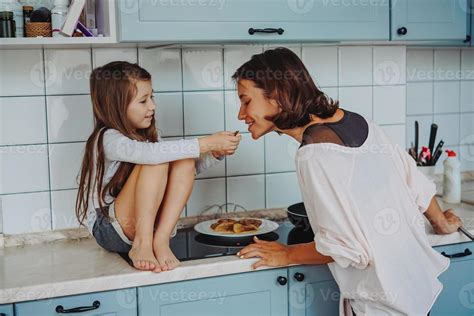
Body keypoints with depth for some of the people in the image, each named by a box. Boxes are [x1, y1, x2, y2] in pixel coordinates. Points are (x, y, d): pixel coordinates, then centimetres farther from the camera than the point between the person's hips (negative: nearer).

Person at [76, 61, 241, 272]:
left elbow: (192, 167, 9)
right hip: (109, 230, -7)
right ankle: (142, 244, -24)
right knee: (156, 161, -26)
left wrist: (216, 153, -11)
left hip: (147, 223, 7)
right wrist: (207, 143, -34)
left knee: (185, 161, -15)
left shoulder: (147, 136, 8)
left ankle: (160, 241, -20)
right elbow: (150, 153, -36)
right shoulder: (108, 139, -16)